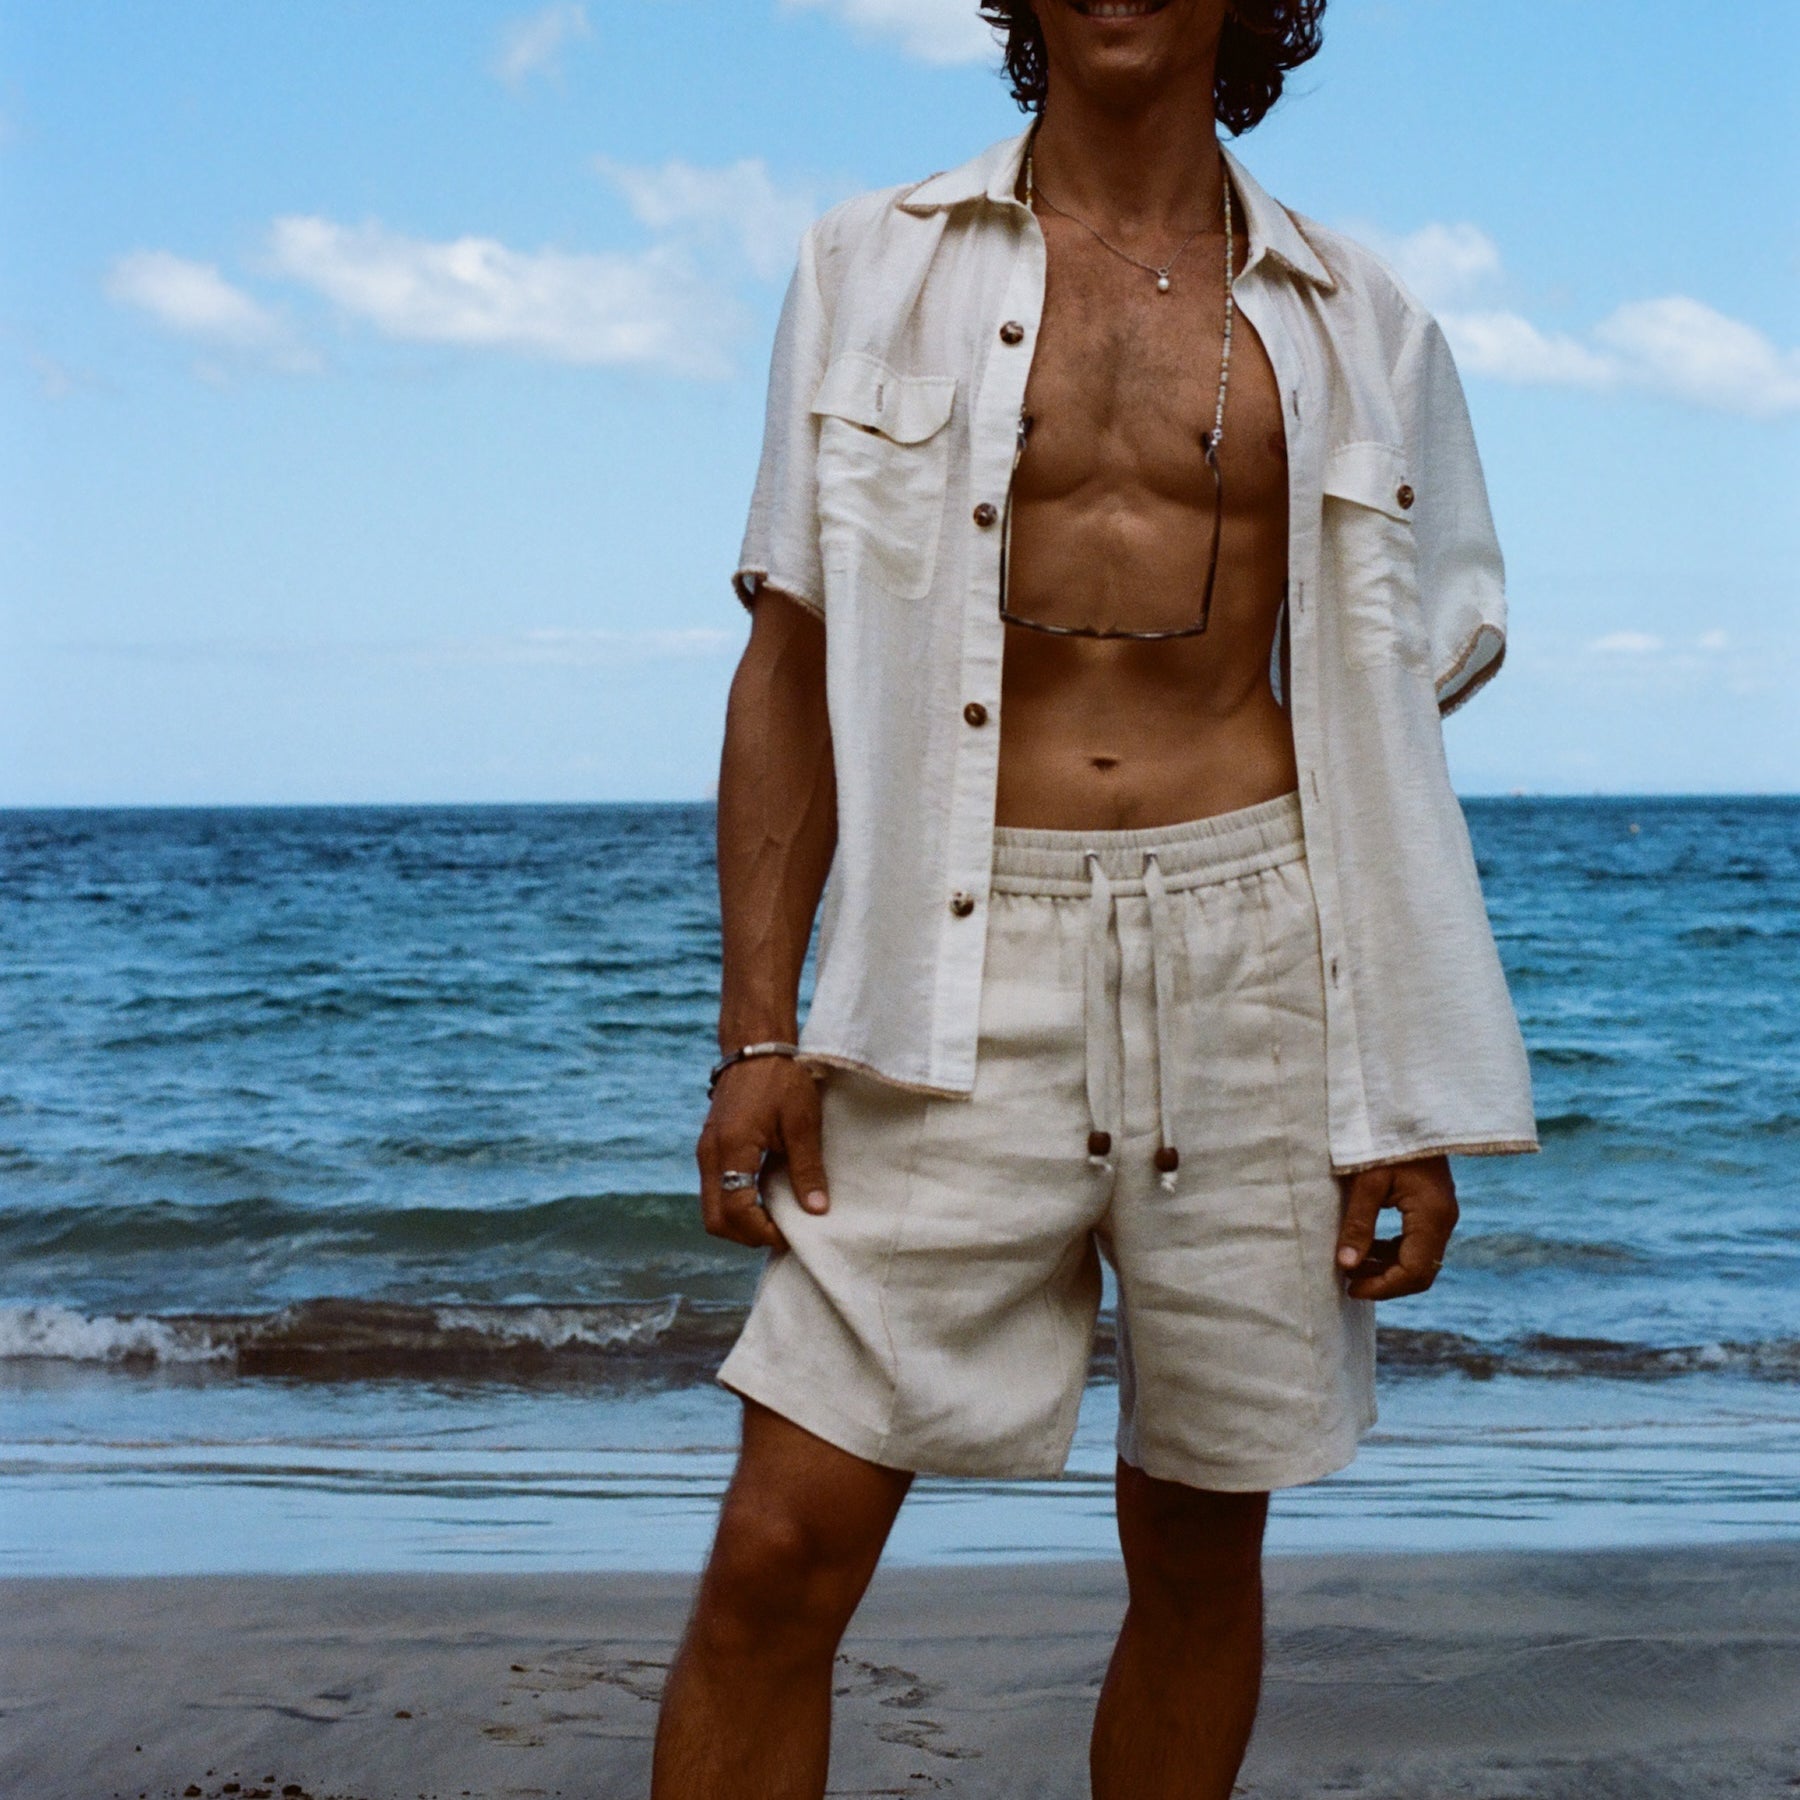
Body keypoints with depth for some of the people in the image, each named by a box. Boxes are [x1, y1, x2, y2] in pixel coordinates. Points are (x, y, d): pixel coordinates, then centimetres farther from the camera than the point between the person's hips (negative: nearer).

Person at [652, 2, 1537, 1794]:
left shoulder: (1354, 324, 11)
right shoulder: (872, 271, 10)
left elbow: (1392, 735, 11)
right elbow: (789, 670, 7)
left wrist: (1416, 1108, 5)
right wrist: (757, 1029, -2)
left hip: (1261, 959, 1)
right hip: (964, 964, -1)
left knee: (1200, 1544, 9)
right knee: (783, 1547, -8)